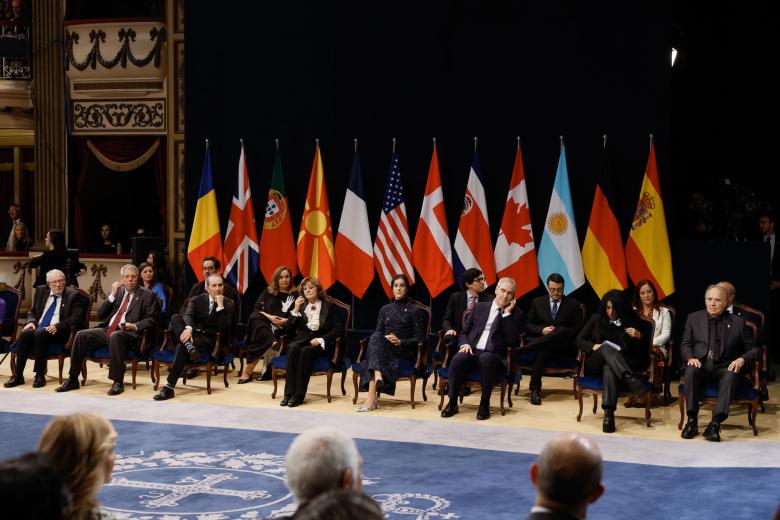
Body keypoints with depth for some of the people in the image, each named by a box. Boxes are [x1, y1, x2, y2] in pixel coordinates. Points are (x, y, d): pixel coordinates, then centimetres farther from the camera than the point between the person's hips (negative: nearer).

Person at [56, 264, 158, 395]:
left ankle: (118, 382, -34)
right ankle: (72, 380, -9)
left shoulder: (147, 295, 7)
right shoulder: (118, 291, 20)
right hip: (107, 329, 6)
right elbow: (100, 315, 14)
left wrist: (135, 326, -17)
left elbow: (151, 319, -1)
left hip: (127, 333, -5)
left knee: (115, 336, -39)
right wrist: (113, 295, 3)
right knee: (81, 335, -16)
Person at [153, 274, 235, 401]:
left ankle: (169, 387, -36)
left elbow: (224, 328, -9)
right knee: (176, 318, -24)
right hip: (192, 334, 4)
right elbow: (188, 315, -9)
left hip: (208, 341, -4)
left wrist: (220, 306, -13)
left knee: (181, 347, -34)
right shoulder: (197, 300, 12)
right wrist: (188, 328, -31)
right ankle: (189, 346, -44)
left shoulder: (228, 304, 5)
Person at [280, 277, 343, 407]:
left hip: (321, 344, -3)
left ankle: (299, 395, -37)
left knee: (306, 351, -36)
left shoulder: (329, 307, 8)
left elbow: (338, 329, -4)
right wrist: (295, 310, 0)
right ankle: (289, 393, -38)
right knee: (293, 348, -33)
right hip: (302, 339, 3)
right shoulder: (301, 306, 20)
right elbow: (289, 328, 13)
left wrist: (321, 339, -17)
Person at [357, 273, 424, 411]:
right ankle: (378, 376, -54)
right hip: (383, 349, 3)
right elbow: (378, 332, 15)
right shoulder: (385, 309, 21)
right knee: (375, 337, -34)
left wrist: (400, 342, -11)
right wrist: (385, 338, -8)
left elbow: (418, 339, 4)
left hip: (402, 351, -3)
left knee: (375, 338, -34)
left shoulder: (414, 310, 9)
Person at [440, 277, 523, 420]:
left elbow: (513, 342, -5)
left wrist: (507, 314, -7)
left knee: (486, 359, -38)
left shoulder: (516, 314, 9)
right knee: (457, 359, -31)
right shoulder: (480, 307, 17)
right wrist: (465, 344, -3)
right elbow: (464, 332, 20)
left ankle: (485, 404, -25)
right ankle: (452, 403, -19)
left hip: (494, 355, -2)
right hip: (472, 351, 2)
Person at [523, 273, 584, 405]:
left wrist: (557, 332, -11)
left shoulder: (573, 304, 13)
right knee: (543, 349, -38)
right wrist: (542, 330, -8)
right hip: (542, 342, 0)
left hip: (563, 345, 0)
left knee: (561, 331, -37)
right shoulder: (537, 302, 17)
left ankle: (525, 348, -44)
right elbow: (528, 325, 14)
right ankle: (535, 389, -39)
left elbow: (578, 328, 5)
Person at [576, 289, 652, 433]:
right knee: (606, 348, -35)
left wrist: (639, 337, -11)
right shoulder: (597, 319, 18)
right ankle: (631, 380, -59)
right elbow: (579, 340, 13)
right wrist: (593, 346, -7)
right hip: (595, 364, 1)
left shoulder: (632, 321, 13)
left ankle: (608, 413, -57)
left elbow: (644, 351, 10)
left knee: (609, 367, -40)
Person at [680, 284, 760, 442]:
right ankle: (692, 420, -28)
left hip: (724, 368, -1)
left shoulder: (737, 322, 11)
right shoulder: (694, 318, 14)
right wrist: (690, 358, -11)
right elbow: (685, 345, 12)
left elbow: (753, 349, 12)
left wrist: (742, 359, -10)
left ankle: (715, 424, -43)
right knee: (691, 371, -34)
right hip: (700, 365, 1)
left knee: (731, 375, -35)